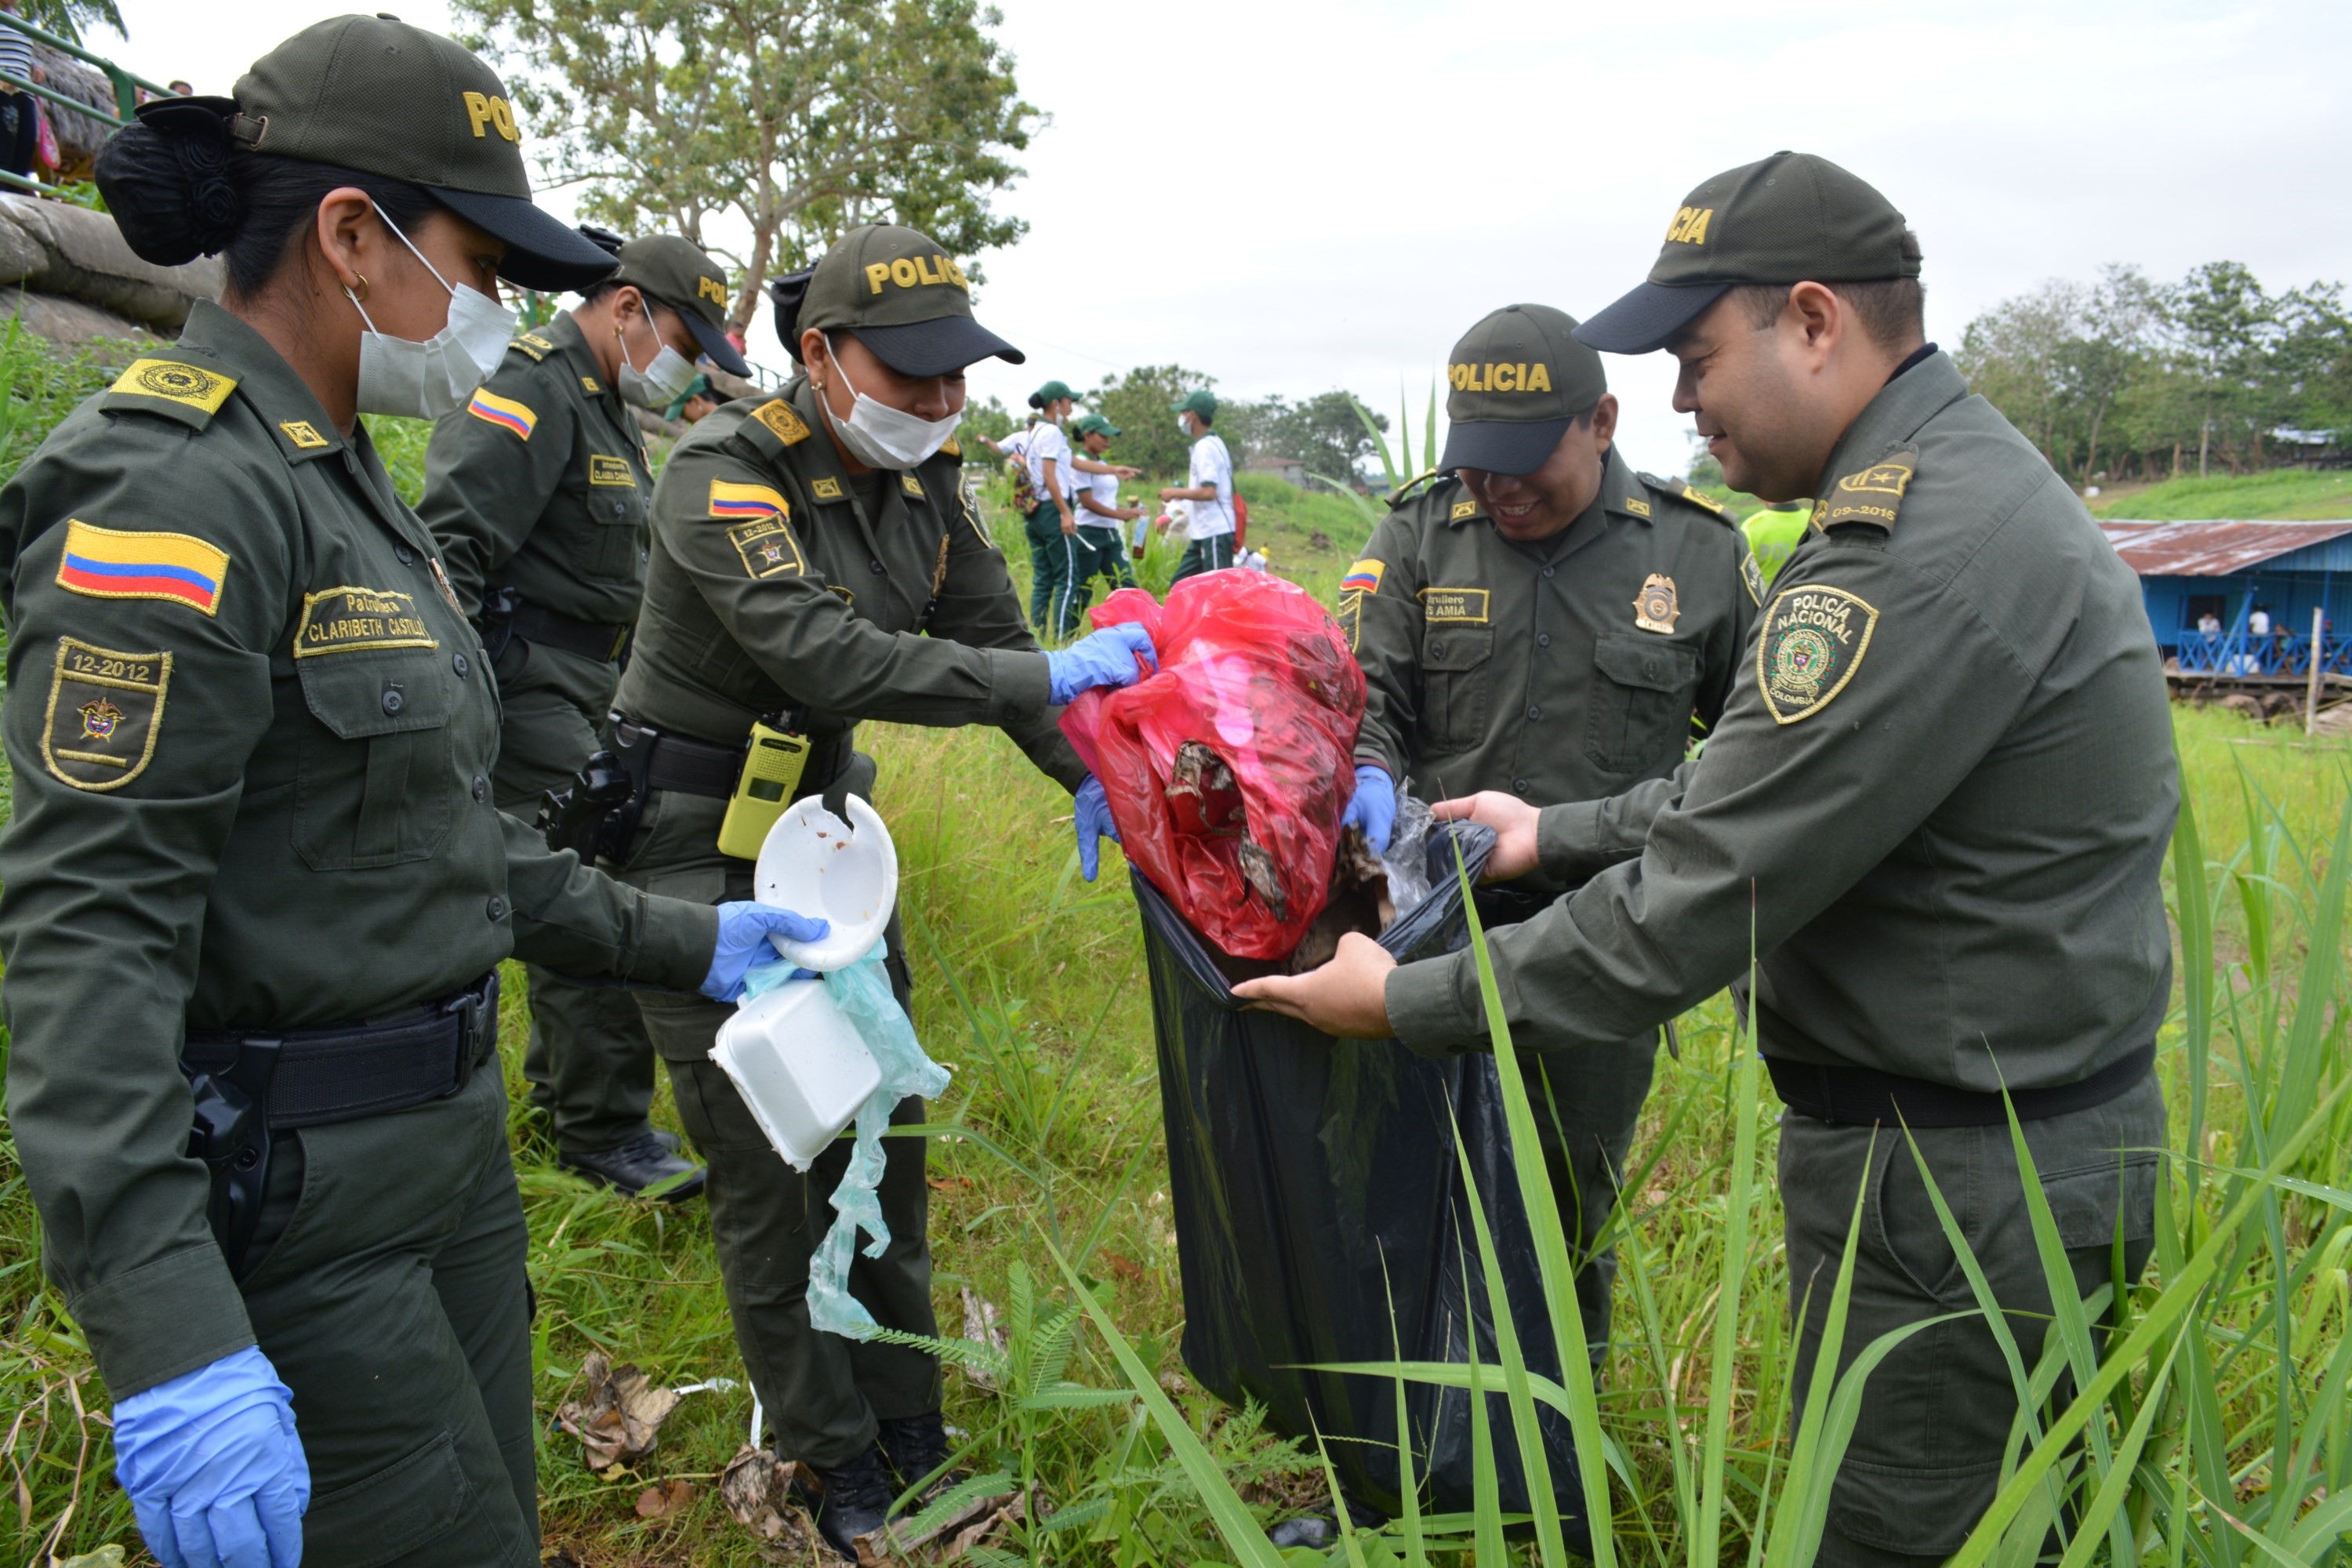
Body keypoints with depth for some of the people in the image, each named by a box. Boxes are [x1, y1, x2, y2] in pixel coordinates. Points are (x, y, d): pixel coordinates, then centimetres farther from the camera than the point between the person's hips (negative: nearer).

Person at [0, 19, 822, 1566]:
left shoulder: (336, 479, 11)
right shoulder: (176, 494, -19)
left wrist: (676, 940, 15)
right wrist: (171, 1337, -32)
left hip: (448, 1135, 9)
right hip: (288, 1196, -9)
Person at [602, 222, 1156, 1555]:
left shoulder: (926, 482, -1)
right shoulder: (725, 479, -23)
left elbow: (992, 637, 4)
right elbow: (825, 656, -35)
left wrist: (1088, 773, -11)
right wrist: (1049, 677, -34)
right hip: (704, 853, -7)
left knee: (878, 1129, 13)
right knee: (766, 1158, 1)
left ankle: (908, 1428, 30)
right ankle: (835, 1458, 21)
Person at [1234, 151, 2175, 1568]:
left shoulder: (1921, 559, -27)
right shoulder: (1955, 480, 8)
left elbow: (1703, 901, -25)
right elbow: (1759, 788, 15)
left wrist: (1403, 1004, -15)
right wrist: (1557, 836, 15)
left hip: (1954, 1186, -10)